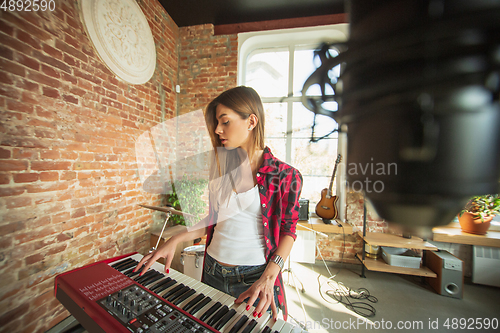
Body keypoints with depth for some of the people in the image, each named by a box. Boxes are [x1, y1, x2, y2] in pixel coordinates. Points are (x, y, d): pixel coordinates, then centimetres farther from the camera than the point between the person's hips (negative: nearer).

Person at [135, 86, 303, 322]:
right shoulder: (220, 167, -1)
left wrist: (268, 278, -18)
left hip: (254, 278, -4)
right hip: (212, 272, 5)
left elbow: (287, 230, -8)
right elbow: (214, 218, 6)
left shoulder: (284, 176, -15)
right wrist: (176, 240, -3)